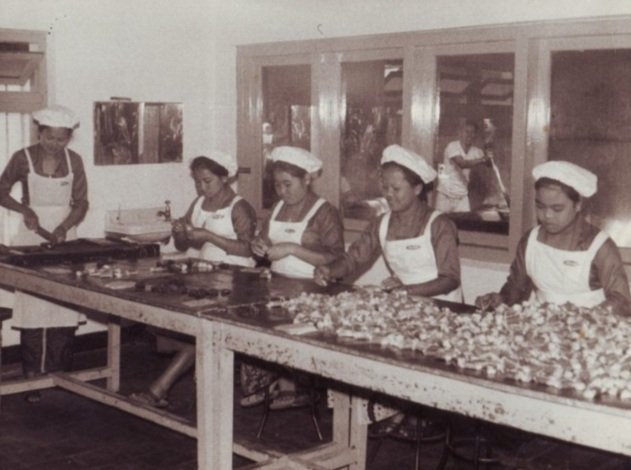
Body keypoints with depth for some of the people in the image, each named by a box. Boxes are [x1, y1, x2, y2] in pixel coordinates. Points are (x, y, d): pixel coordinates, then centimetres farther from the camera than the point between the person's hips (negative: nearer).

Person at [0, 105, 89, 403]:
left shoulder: (74, 161, 2)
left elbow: (81, 203, 2)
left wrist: (65, 227, -16)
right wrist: (25, 210, -17)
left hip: (65, 237, 2)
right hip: (32, 238, -2)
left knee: (64, 309, 1)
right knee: (32, 308, -3)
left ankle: (60, 375, 12)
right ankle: (32, 378, 4)